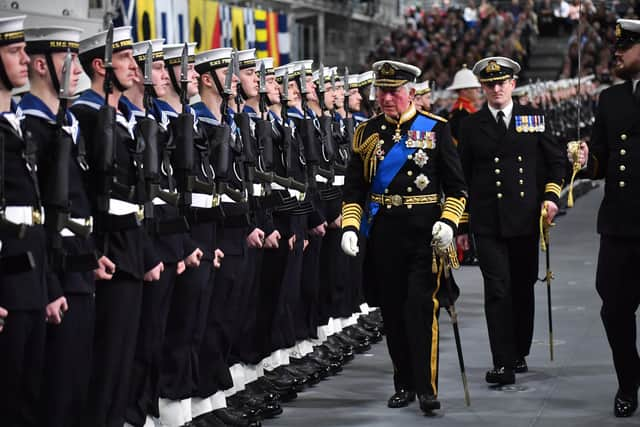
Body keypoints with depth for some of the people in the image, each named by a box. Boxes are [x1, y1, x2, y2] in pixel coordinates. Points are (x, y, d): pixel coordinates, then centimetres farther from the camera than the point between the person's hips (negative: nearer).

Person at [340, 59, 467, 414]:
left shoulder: (435, 129, 0)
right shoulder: (366, 133, 8)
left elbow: (456, 186, 1)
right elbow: (354, 188, 11)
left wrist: (448, 222, -13)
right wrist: (349, 226, -2)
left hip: (425, 231, -3)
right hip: (383, 234, 3)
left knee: (422, 306, -10)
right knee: (392, 309, 8)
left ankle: (426, 387, -6)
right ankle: (404, 384, 19)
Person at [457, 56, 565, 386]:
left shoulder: (534, 119, 7)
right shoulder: (471, 126, 4)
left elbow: (556, 160, 12)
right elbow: (462, 177, 6)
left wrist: (551, 195, -5)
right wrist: (462, 225, 4)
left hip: (527, 220, 2)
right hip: (488, 225, -2)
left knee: (523, 287, 11)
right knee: (497, 290, -10)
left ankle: (520, 354, 26)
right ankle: (503, 364, -12)